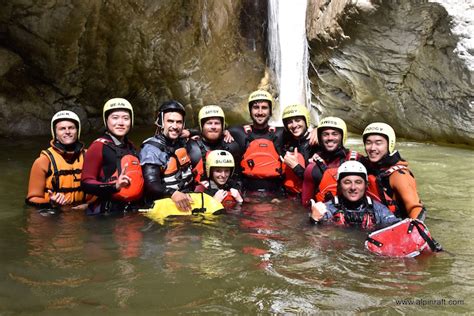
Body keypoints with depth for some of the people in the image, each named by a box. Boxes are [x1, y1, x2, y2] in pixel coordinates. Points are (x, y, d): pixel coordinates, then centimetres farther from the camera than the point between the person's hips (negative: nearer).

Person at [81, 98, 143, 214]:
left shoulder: (131, 147, 16)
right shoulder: (99, 146, -7)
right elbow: (86, 183, -14)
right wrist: (114, 186, -28)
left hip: (132, 212, 7)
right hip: (106, 213, -7)